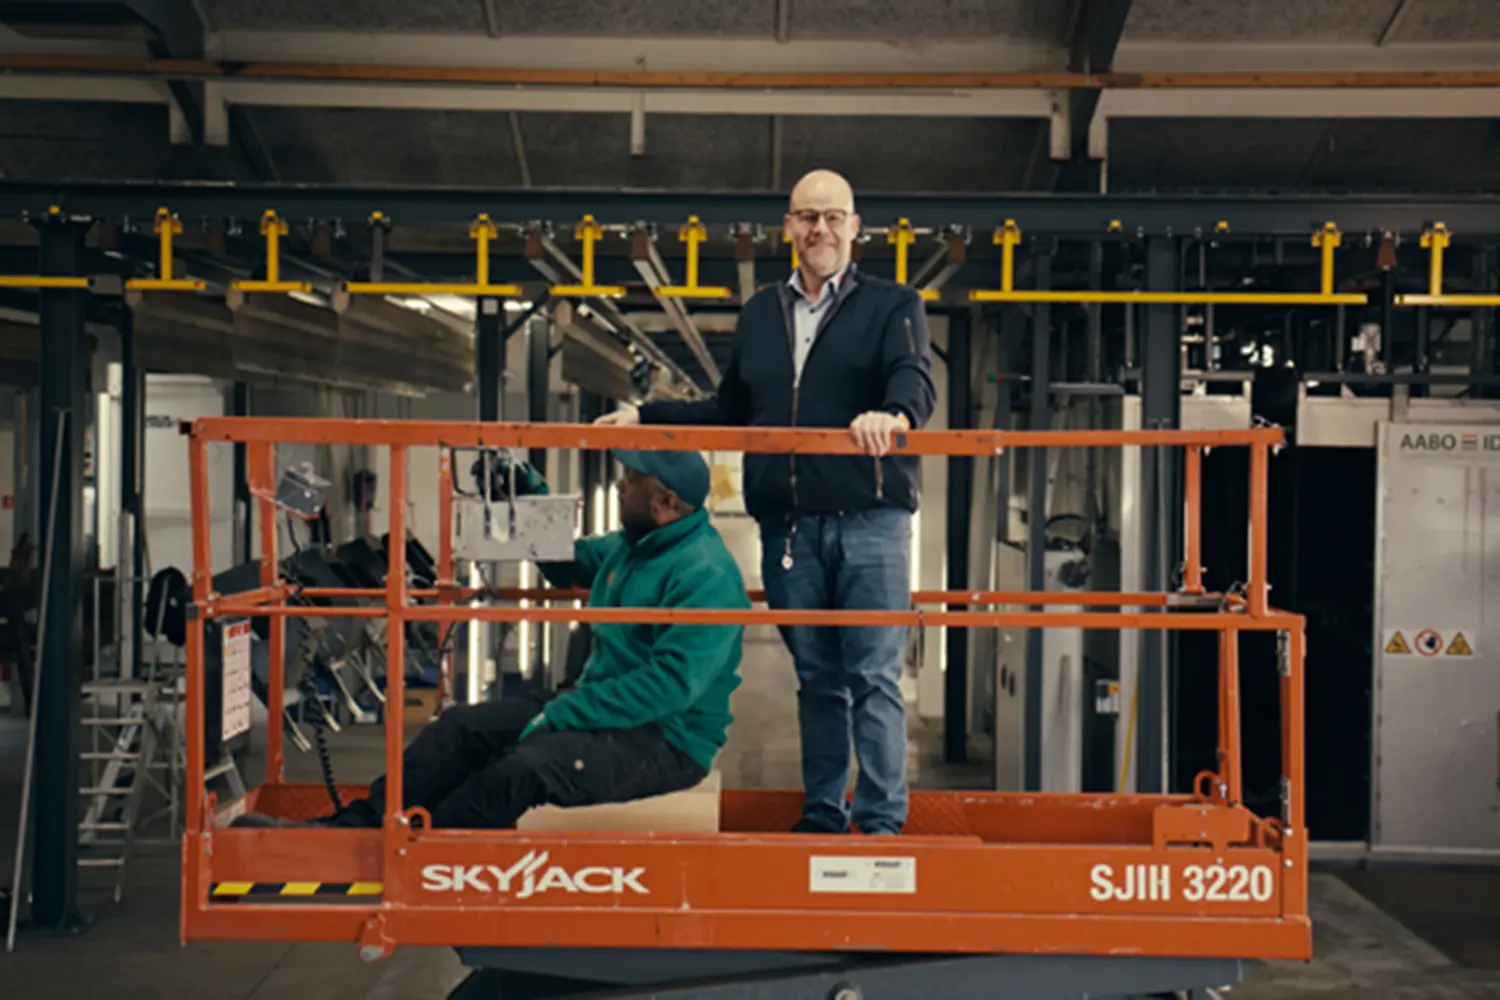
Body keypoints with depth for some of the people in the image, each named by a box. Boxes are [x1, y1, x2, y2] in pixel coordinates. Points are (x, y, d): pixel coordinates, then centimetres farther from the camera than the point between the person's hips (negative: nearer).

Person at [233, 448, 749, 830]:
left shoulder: (706, 575, -20)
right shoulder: (631, 545, 12)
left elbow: (671, 684, -28)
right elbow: (567, 563, 31)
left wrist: (562, 714, -26)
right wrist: (531, 494, 15)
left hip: (668, 738, -9)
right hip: (598, 703, 10)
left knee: (524, 767, -31)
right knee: (462, 727, -3)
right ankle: (349, 826, -5)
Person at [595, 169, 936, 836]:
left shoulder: (893, 306, 7)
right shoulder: (758, 314, 20)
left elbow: (915, 383, -12)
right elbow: (729, 413, 26)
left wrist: (892, 414, -35)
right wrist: (644, 418, 18)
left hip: (869, 518, -4)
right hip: (786, 525, 4)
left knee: (874, 676, -5)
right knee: (816, 678, 10)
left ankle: (882, 820, 0)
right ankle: (822, 814, 18)